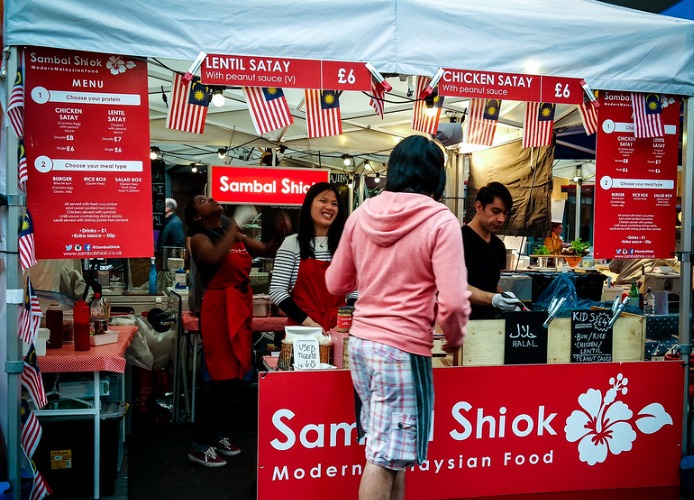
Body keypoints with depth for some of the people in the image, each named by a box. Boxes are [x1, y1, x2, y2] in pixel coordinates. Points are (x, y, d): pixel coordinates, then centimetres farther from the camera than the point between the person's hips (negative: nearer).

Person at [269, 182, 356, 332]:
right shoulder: (292, 244, 0)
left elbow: (355, 290, 9)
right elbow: (276, 290, -4)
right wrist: (308, 322, -12)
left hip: (338, 328, 2)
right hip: (301, 329, -2)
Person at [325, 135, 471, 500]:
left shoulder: (361, 214, 3)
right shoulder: (440, 221, -12)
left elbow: (335, 283, 12)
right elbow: (452, 303, -18)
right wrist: (455, 339, 1)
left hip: (361, 341, 6)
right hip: (403, 348, -6)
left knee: (388, 445, 21)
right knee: (385, 457, 4)